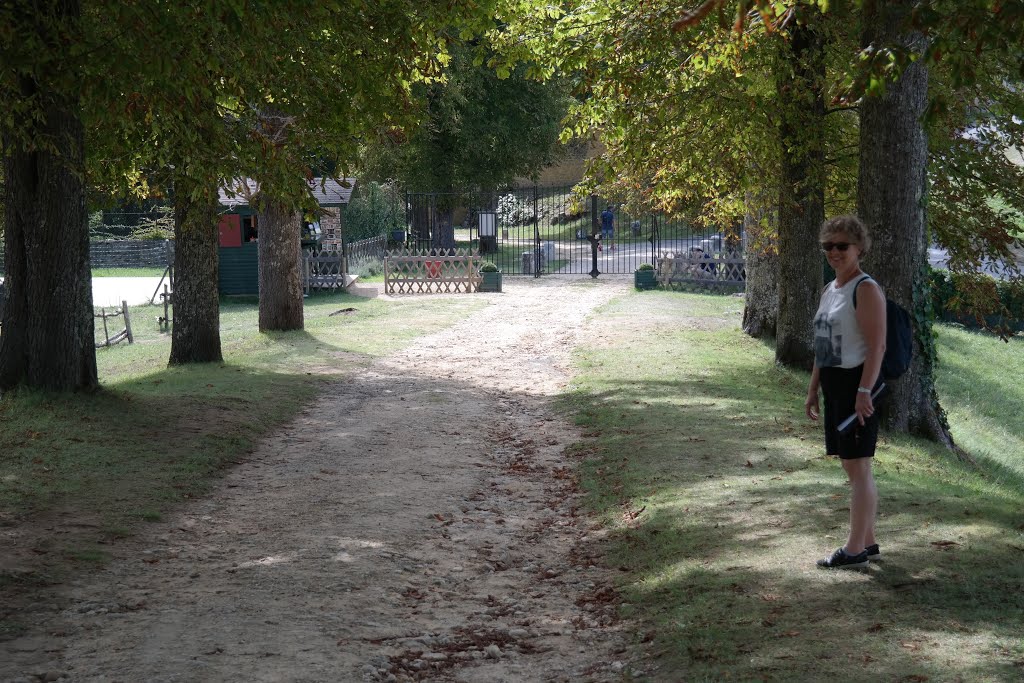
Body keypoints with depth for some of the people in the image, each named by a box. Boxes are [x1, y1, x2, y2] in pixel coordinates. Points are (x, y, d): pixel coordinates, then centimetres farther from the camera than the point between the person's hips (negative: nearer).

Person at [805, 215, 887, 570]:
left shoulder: (866, 289, -11)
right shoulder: (829, 290, 16)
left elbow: (877, 346, -18)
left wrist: (864, 391, -24)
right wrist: (813, 389, 21)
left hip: (857, 383, -9)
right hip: (834, 384, 9)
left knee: (858, 466, -6)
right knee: (853, 466, 13)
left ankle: (855, 550, -3)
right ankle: (868, 542, 21)